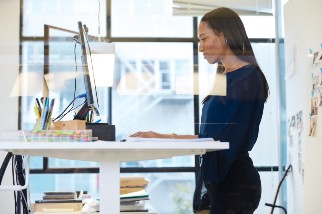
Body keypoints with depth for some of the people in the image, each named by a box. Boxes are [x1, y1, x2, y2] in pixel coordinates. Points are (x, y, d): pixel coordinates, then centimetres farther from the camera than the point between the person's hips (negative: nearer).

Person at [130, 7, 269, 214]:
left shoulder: (248, 77, -12)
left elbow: (224, 139, -18)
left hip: (235, 183, -8)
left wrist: (166, 138, -20)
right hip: (219, 180, 8)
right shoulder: (224, 77, 14)